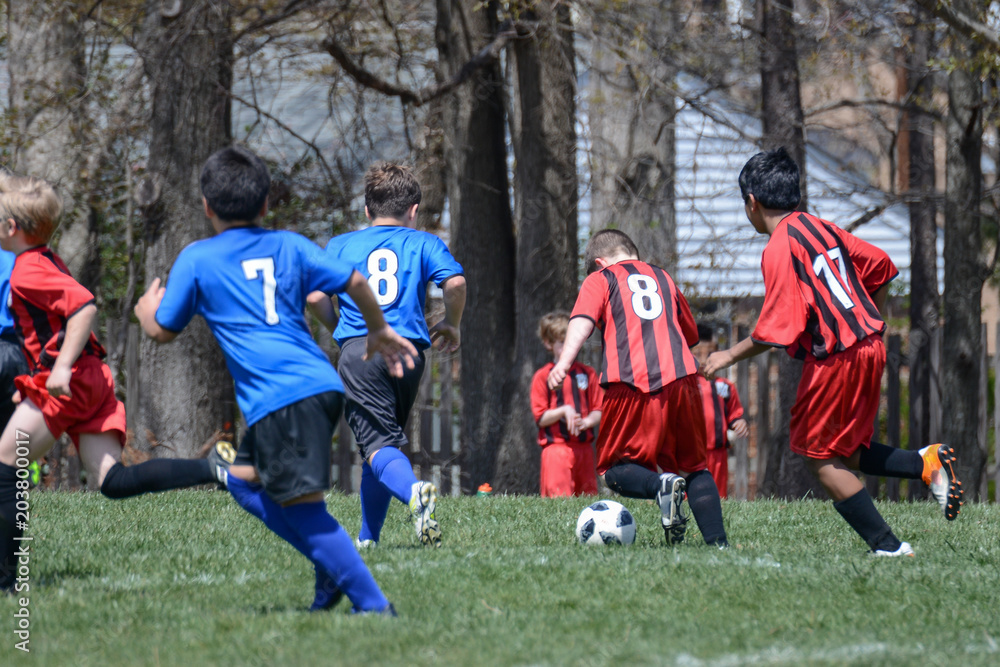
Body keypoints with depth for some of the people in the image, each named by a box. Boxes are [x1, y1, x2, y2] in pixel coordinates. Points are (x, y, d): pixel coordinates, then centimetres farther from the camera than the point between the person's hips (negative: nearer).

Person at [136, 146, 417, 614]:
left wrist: (147, 310, 36)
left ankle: (374, 605, -19)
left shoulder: (196, 259, 6)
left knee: (302, 505, -10)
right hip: (322, 383, 7)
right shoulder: (288, 245, 16)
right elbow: (354, 282, 11)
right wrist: (379, 331, 28)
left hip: (278, 398, -7)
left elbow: (163, 332, 13)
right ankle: (333, 567, 12)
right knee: (244, 479, 21)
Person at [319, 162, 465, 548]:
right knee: (387, 439, 18)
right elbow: (455, 282, -4)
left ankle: (414, 491, -45)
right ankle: (368, 538, 19)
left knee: (379, 446, -13)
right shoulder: (423, 243, 14)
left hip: (358, 351, -1)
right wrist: (450, 325, 14)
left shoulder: (339, 245, 17)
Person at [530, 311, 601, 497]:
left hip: (584, 446, 4)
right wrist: (563, 411, -16)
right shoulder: (543, 376, 1)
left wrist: (586, 422, -10)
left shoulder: (587, 373, 11)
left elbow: (599, 411, 11)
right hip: (556, 446, -4)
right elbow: (540, 417, -2)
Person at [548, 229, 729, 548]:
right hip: (680, 378, 4)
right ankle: (718, 542, 0)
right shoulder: (663, 277, 27)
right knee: (694, 466, 15)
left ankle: (660, 485, -24)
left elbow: (583, 319, -5)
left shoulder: (599, 279, 15)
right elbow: (691, 334, 35)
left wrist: (564, 361, -18)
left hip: (630, 385, -4)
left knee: (614, 470, 7)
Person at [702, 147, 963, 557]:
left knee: (821, 458, 4)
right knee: (844, 454, 19)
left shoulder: (779, 250, -14)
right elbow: (880, 266, 17)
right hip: (870, 347, 9)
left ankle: (887, 546, -2)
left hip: (835, 361, -9)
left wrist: (731, 355, -6)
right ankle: (927, 464, 0)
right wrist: (870, 322, 27)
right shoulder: (820, 228, 11)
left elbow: (777, 328, -19)